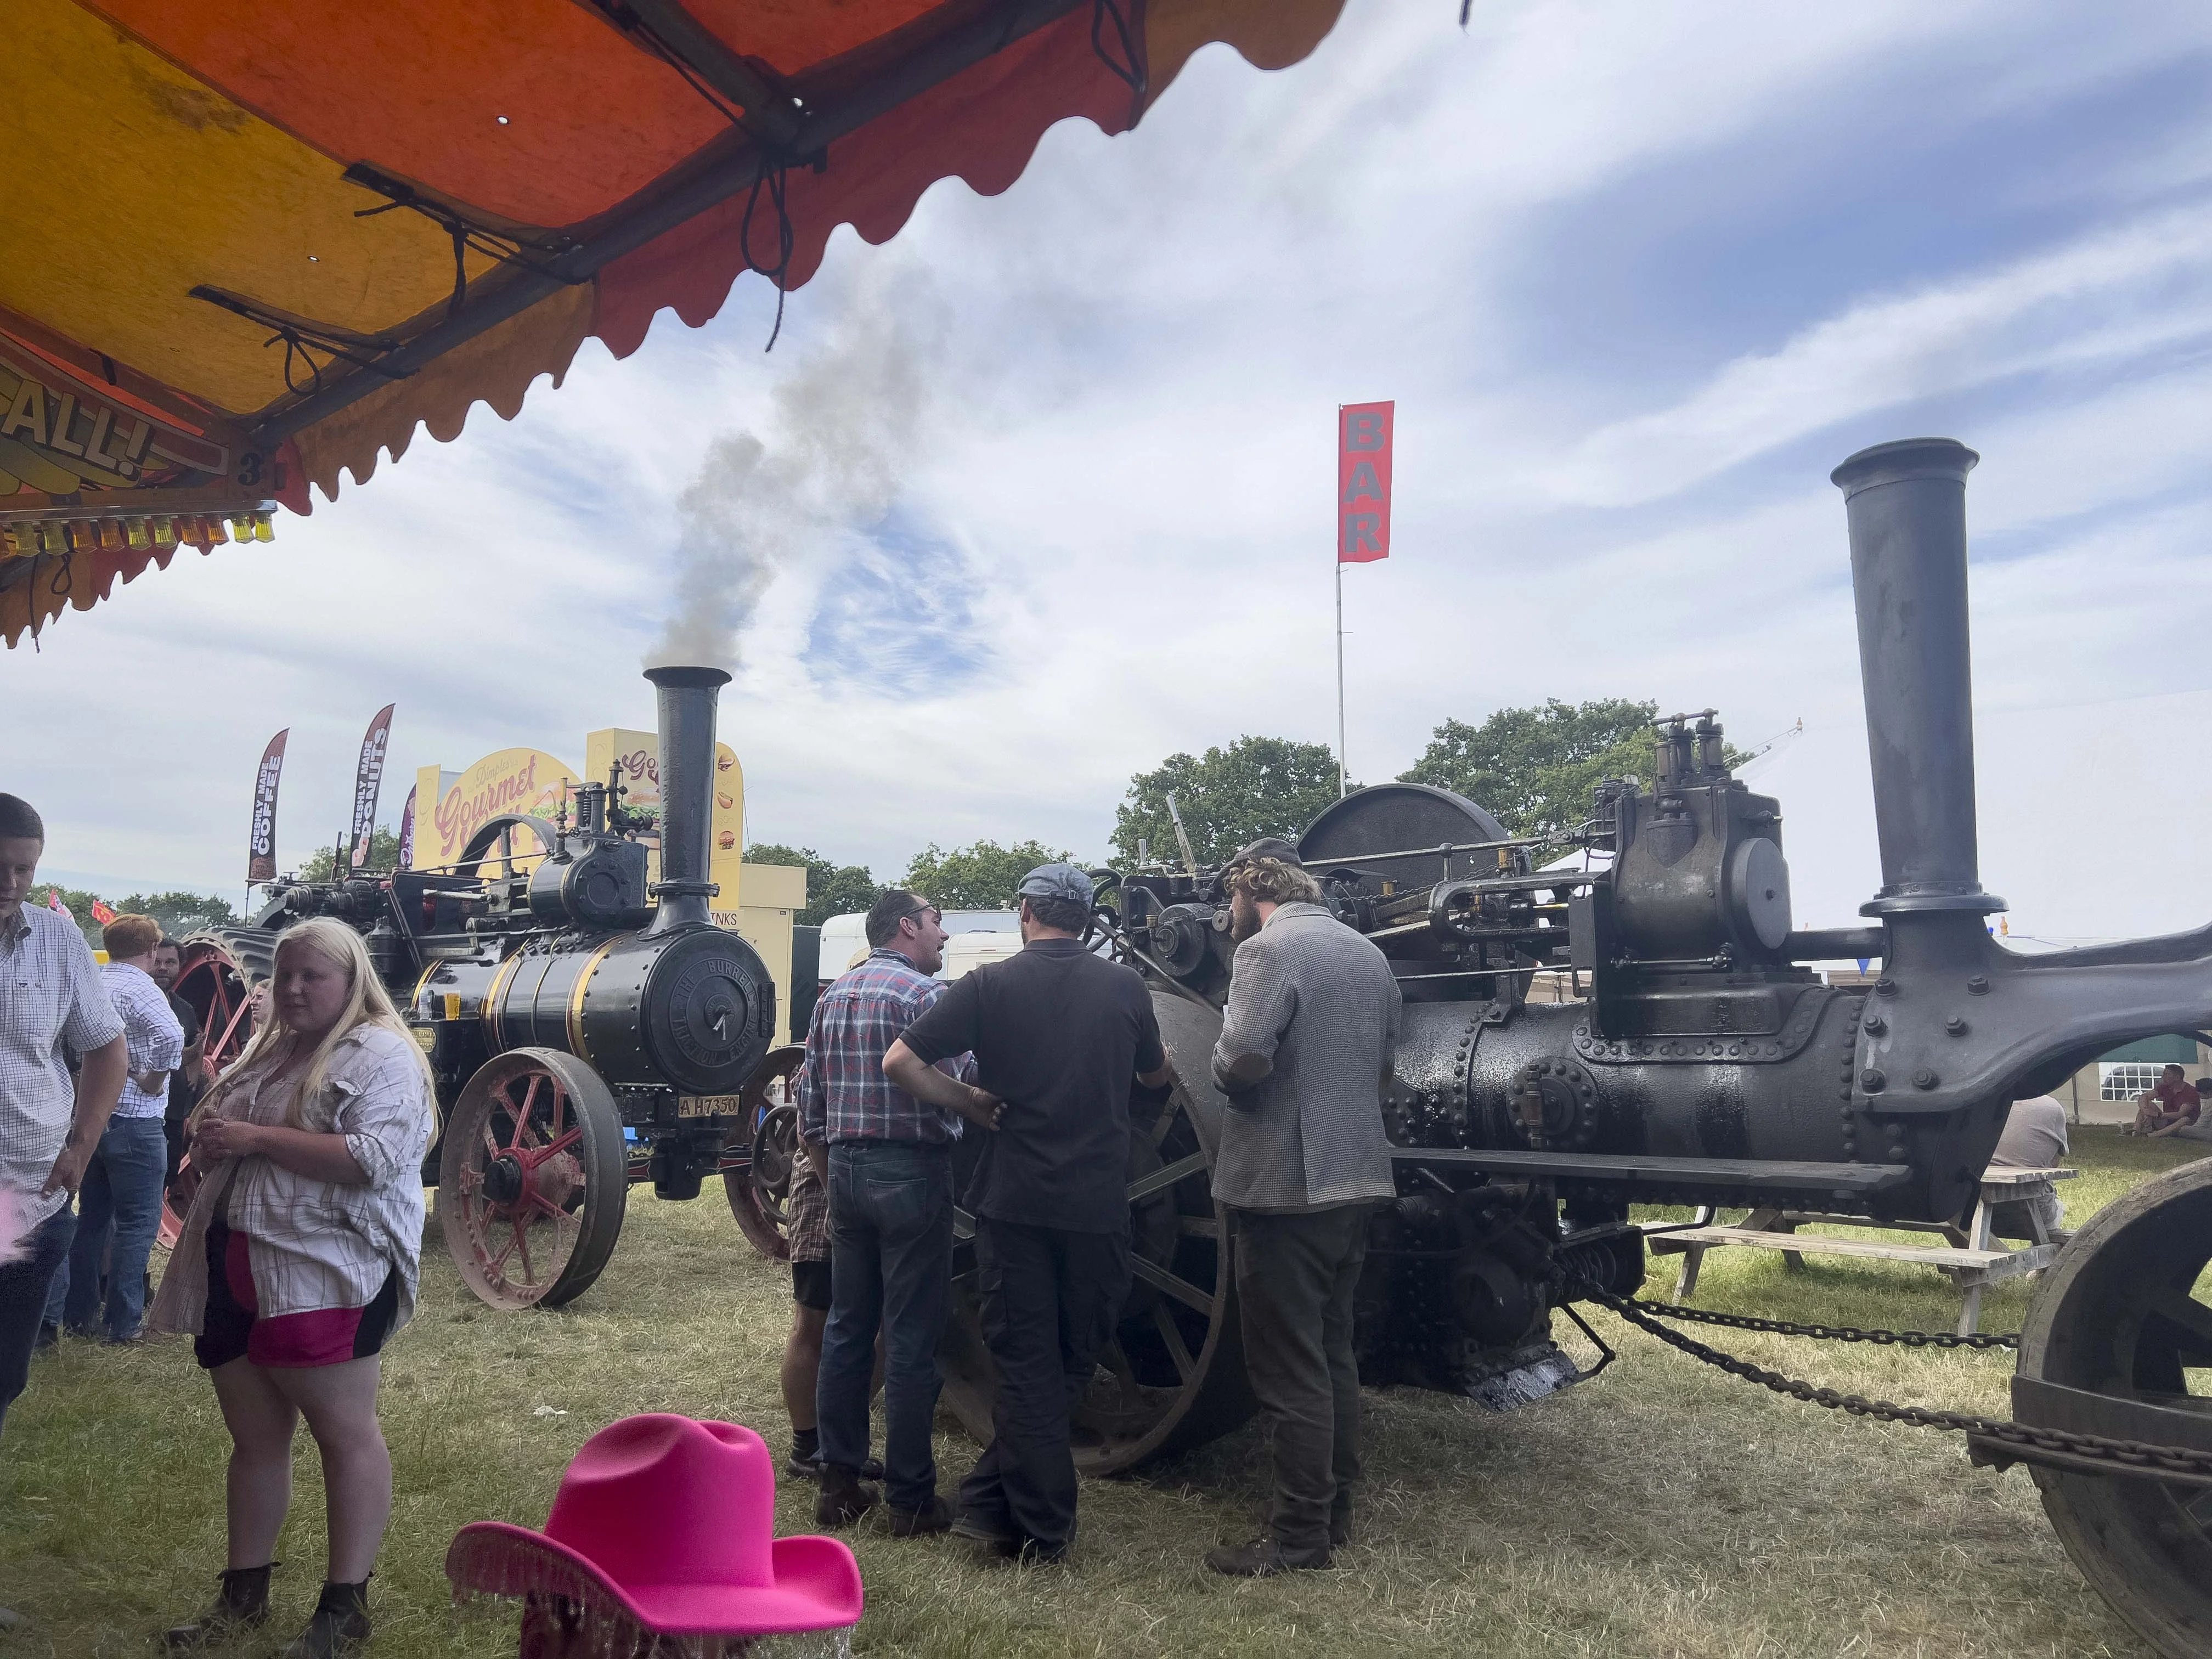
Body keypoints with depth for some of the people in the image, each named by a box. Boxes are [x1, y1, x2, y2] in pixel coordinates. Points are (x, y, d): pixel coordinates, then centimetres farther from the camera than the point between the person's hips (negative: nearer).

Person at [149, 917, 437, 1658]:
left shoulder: (381, 1053, -9)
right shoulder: (268, 1051, 17)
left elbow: (375, 1158, -22)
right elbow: (217, 1145, 27)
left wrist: (256, 1138, -19)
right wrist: (210, 1142, 2)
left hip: (327, 1277, -8)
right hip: (236, 1276, 8)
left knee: (345, 1433, 0)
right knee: (255, 1440, 17)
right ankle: (244, 1595, 30)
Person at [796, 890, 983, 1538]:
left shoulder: (832, 997, 12)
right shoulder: (924, 993, -9)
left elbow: (809, 1113, 14)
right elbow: (954, 1092, -20)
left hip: (845, 1171, 7)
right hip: (911, 1173, -7)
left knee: (846, 1327, 14)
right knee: (912, 1338, 1)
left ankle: (838, 1485, 22)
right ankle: (911, 1499, 9)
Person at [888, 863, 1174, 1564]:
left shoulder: (990, 984, -4)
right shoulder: (1125, 988, 1)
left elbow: (901, 1063, -9)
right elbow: (1158, 1076, 17)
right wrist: (1163, 1059, 38)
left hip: (1014, 1202, -1)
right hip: (1098, 1207, 1)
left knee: (1026, 1364, 9)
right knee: (1073, 1361, 16)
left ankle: (1041, 1528, 14)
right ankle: (992, 1499, 19)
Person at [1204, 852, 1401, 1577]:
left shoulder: (1269, 949, -13)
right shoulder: (1369, 955, 13)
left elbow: (1242, 1060, -24)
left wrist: (1220, 1063, -3)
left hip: (1285, 1186, -8)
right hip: (1357, 1179, 9)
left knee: (1290, 1371, 0)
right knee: (1334, 1354, 18)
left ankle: (1298, 1537, 8)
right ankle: (1334, 1508, 29)